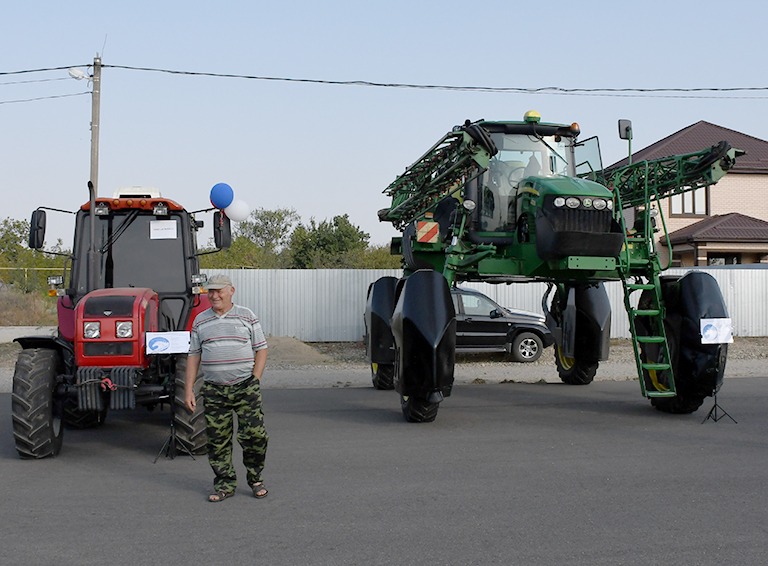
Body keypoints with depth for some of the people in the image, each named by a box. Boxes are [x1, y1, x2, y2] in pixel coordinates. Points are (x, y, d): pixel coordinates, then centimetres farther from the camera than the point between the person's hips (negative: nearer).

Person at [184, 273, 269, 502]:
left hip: (245, 387, -2)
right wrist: (189, 389, 4)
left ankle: (255, 479, 14)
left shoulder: (247, 316, 3)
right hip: (214, 390, 2)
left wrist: (255, 382, -4)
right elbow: (194, 356, 10)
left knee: (254, 435, -6)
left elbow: (261, 350, 4)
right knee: (218, 440, 4)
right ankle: (225, 484, 16)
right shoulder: (200, 321, 9)